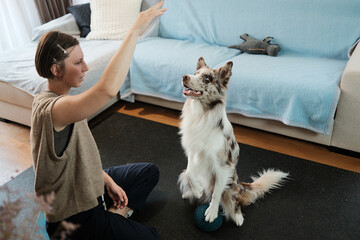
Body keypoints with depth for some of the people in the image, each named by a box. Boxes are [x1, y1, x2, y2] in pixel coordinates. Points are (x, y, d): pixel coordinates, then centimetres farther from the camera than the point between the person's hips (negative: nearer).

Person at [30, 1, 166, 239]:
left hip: (87, 184, 9)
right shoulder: (50, 109, -34)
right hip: (72, 217, -9)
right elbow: (108, 89, -52)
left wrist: (108, 180, 1)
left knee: (150, 172, 17)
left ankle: (114, 215, 9)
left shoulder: (55, 100, -1)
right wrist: (135, 30, -44)